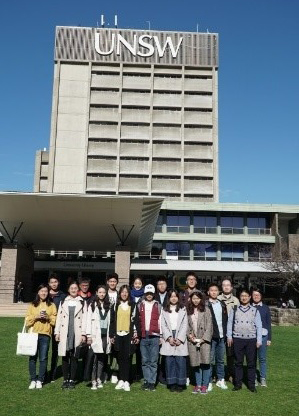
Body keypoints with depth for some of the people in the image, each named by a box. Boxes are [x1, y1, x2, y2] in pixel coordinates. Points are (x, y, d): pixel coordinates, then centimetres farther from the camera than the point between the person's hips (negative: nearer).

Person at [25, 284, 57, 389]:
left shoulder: (52, 305, 11)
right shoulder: (32, 305, 11)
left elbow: (55, 320, 6)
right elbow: (27, 320, 5)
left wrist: (48, 317, -11)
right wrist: (36, 317, -10)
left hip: (45, 334, 0)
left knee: (43, 358, 0)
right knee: (32, 357, -1)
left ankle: (40, 380, 10)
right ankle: (33, 380, 10)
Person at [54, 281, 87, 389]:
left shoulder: (82, 303, 7)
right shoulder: (63, 302, 12)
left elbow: (84, 319, 2)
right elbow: (59, 318, 9)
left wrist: (83, 334, -6)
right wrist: (57, 332, 2)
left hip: (77, 334, -1)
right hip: (64, 333, 1)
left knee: (74, 357, 1)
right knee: (65, 357, 3)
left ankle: (72, 380, 10)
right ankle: (65, 379, 12)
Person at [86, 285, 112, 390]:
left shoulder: (108, 306, 13)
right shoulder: (92, 305, 4)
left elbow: (110, 321, 12)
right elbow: (88, 321, -1)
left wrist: (110, 336, 7)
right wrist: (89, 335, -8)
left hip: (105, 335, 3)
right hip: (95, 335, -3)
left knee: (102, 358, 4)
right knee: (95, 358, -6)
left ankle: (99, 379, 12)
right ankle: (93, 381, -2)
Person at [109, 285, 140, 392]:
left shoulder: (133, 306, 4)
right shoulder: (116, 306, 10)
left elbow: (136, 321, 2)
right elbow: (112, 321, 9)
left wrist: (137, 335, -3)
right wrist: (111, 335, 5)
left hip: (129, 335, -2)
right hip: (118, 334, 2)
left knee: (127, 358, -3)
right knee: (120, 358, 5)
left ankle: (126, 381, 2)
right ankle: (121, 380, 12)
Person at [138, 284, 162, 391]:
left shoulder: (158, 306, 8)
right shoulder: (140, 305, 12)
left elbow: (160, 321, 5)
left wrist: (161, 336, 0)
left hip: (154, 336, -1)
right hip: (143, 336, 2)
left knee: (153, 361, -1)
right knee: (145, 361, 5)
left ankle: (152, 382, 6)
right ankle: (146, 381, 13)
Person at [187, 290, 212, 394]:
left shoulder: (206, 310, 0)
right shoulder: (188, 310, 9)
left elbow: (209, 326, -3)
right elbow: (186, 325, 10)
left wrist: (204, 338, -10)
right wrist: (189, 334, -6)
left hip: (204, 340, -2)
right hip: (192, 341, 2)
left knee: (205, 362, -5)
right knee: (196, 363, 5)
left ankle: (205, 385, 4)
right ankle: (198, 385, 14)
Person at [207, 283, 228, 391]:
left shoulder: (222, 304, 13)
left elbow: (226, 319, 15)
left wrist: (225, 334, 8)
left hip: (221, 336, 5)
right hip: (211, 337, -5)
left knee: (220, 360, 13)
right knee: (210, 360, 0)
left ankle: (220, 380, 23)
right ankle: (209, 382, 8)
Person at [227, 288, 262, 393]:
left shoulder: (255, 310, 6)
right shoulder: (234, 310, 6)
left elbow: (259, 326, 5)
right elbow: (229, 323, 7)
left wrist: (259, 340, 0)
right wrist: (229, 336, 2)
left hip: (251, 339, 0)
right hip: (237, 339, 0)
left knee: (251, 363, 5)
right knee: (238, 362, 7)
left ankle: (251, 385, 15)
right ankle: (238, 384, 16)